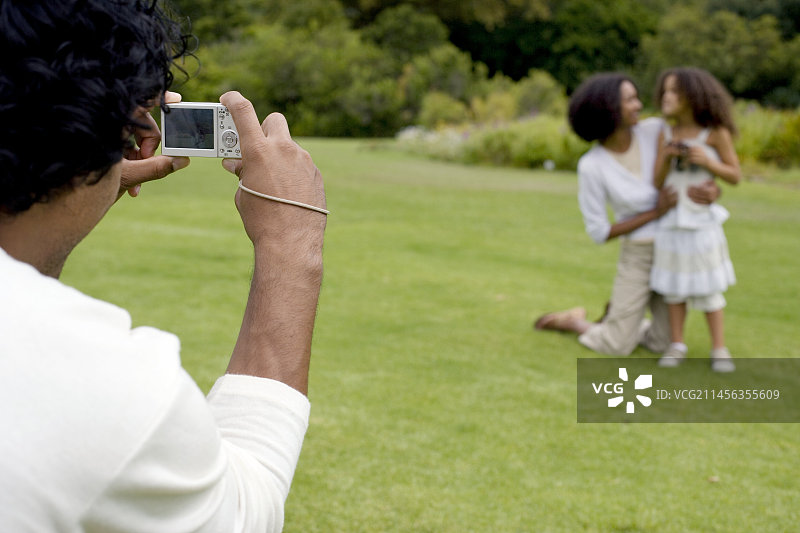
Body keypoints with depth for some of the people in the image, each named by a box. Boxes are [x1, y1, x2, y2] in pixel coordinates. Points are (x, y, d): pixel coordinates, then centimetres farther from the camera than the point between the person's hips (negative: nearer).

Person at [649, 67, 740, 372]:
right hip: (670, 221, 3)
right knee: (674, 286, 9)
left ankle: (719, 349, 12)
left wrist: (706, 161, -18)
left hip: (702, 223, -3)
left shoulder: (716, 133, -6)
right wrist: (666, 157, -16)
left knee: (708, 289, 3)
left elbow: (735, 176, -3)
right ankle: (676, 345, 20)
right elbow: (658, 182, 2)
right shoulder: (666, 134, 1)